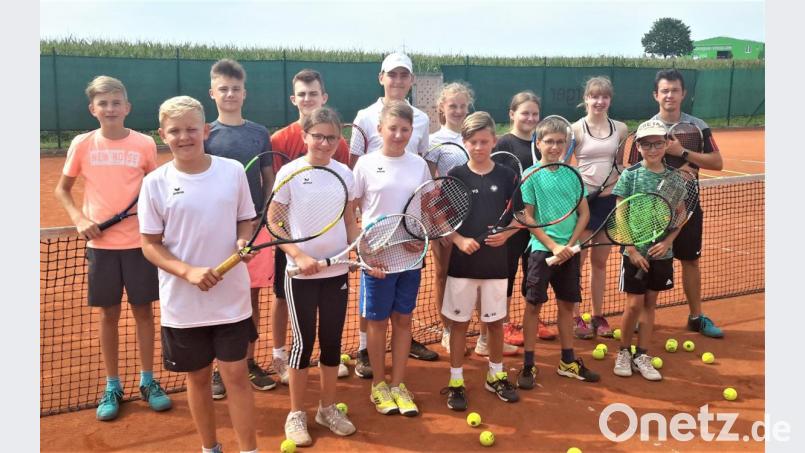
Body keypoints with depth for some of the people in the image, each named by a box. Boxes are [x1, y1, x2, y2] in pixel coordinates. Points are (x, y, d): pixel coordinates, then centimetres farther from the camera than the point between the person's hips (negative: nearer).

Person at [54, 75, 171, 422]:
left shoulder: (144, 144, -2)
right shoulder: (82, 145, 0)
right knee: (108, 314, 9)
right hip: (101, 243, 0)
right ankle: (112, 387, 23)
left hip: (139, 241, 0)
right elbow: (62, 190, 11)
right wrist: (79, 219, -6)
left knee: (143, 310, 8)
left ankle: (147, 381, 23)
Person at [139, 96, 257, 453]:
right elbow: (150, 245, -3)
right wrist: (188, 271, -18)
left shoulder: (232, 171, -3)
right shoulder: (155, 183, -6)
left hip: (231, 298, 0)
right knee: (198, 376, 13)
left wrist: (244, 241, -15)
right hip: (182, 303, 0)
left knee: (236, 374, 4)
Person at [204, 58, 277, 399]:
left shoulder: (259, 133, 7)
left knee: (252, 297, 9)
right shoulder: (205, 135, 1)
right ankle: (219, 368, 17)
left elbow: (269, 179, 10)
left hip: (255, 225, 2)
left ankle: (249, 362, 23)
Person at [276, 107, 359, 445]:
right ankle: (296, 414, 20)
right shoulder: (290, 173, -8)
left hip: (337, 271, 4)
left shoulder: (344, 173, 2)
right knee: (303, 341, 3)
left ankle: (328, 408, 28)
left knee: (332, 340, 11)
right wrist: (299, 256, -19)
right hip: (301, 274, -3)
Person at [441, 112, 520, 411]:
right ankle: (456, 382, 19)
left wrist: (506, 233, -13)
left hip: (495, 261, 1)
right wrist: (459, 240, -18)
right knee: (459, 322, 7)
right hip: (462, 261, -1)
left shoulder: (506, 176, -1)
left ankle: (496, 376, 32)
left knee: (495, 321, 13)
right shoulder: (455, 176, -4)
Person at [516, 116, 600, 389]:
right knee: (533, 305, 0)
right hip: (542, 249, -4)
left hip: (569, 250, 4)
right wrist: (553, 246, -14)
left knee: (567, 304, 12)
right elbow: (527, 218, -8)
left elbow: (584, 213, 6)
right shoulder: (531, 175, -6)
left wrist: (570, 244, -7)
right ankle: (528, 365, 9)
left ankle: (568, 361, 25)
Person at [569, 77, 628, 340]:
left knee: (600, 261, 12)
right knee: (577, 261, 2)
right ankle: (575, 318, 13)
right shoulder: (576, 129, -5)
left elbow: (621, 165, 16)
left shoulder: (620, 129, 7)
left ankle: (598, 316, 23)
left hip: (609, 199, 4)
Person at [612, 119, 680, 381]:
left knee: (650, 303, 11)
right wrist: (632, 251, -13)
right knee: (634, 305, 0)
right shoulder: (630, 175, -7)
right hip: (635, 252, -3)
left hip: (661, 253, 3)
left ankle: (642, 356, 22)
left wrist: (667, 242, -10)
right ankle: (624, 352, 20)